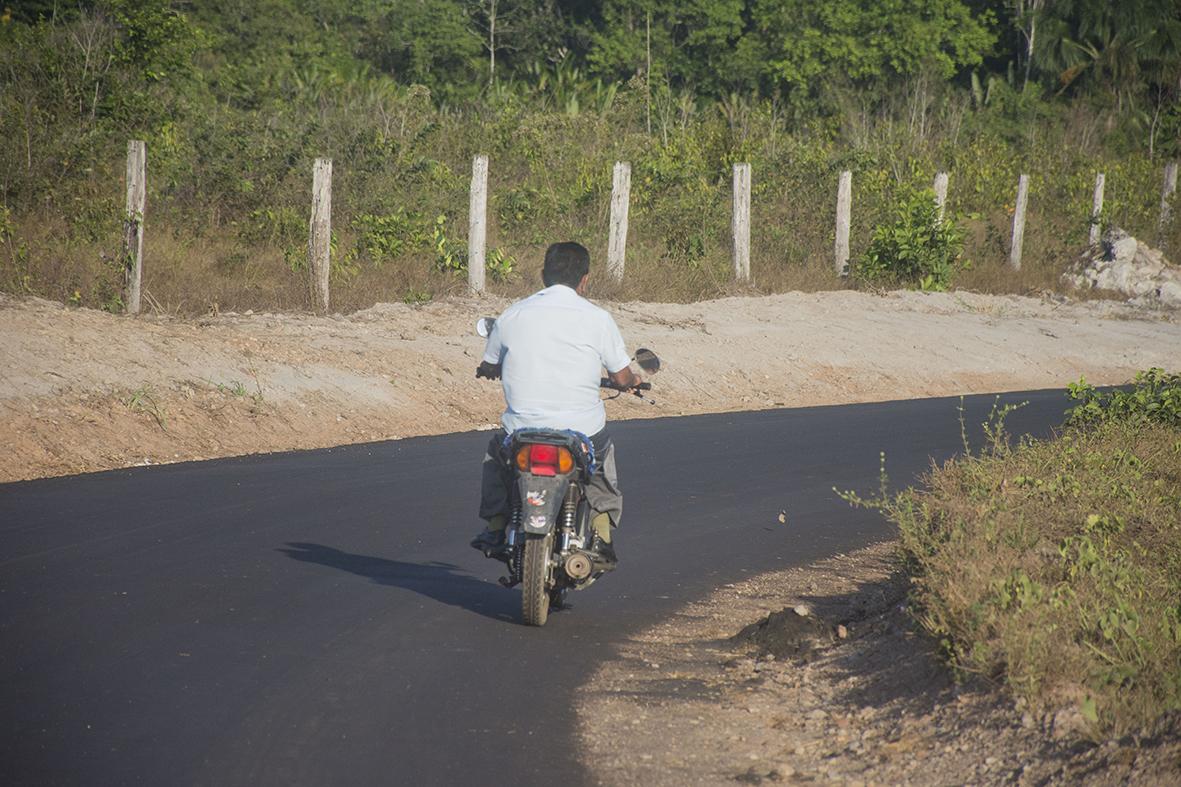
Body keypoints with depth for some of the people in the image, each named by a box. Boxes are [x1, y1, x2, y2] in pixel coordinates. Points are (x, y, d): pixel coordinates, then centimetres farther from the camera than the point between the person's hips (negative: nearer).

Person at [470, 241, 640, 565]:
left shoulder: (512, 315, 2)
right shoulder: (597, 318, -3)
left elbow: (488, 367, 16)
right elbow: (621, 377, 2)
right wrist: (632, 381, 27)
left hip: (523, 429, 1)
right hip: (583, 430, -1)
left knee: (496, 449, 34)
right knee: (604, 452, 33)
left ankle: (495, 527, 25)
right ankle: (601, 532, 18)